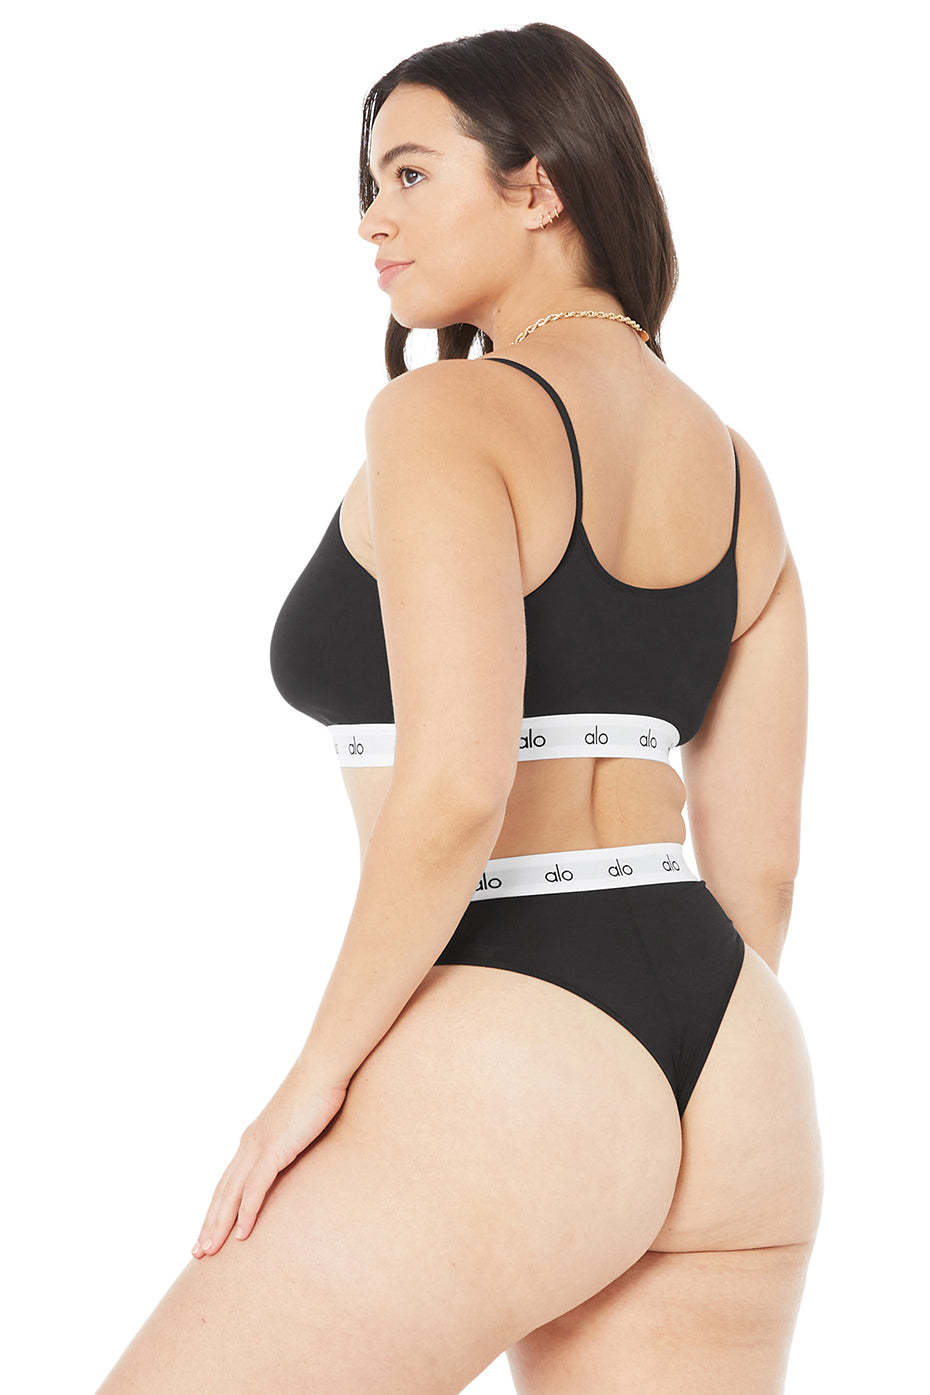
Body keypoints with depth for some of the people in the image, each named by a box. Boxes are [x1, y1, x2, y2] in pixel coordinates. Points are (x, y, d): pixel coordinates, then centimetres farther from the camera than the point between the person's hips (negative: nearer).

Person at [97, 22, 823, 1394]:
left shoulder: (445, 417, -8)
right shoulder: (735, 471, 14)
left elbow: (454, 790, -20)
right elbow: (757, 863, 16)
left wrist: (320, 1073, -11)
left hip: (503, 1061, -8)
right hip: (735, 1084, 8)